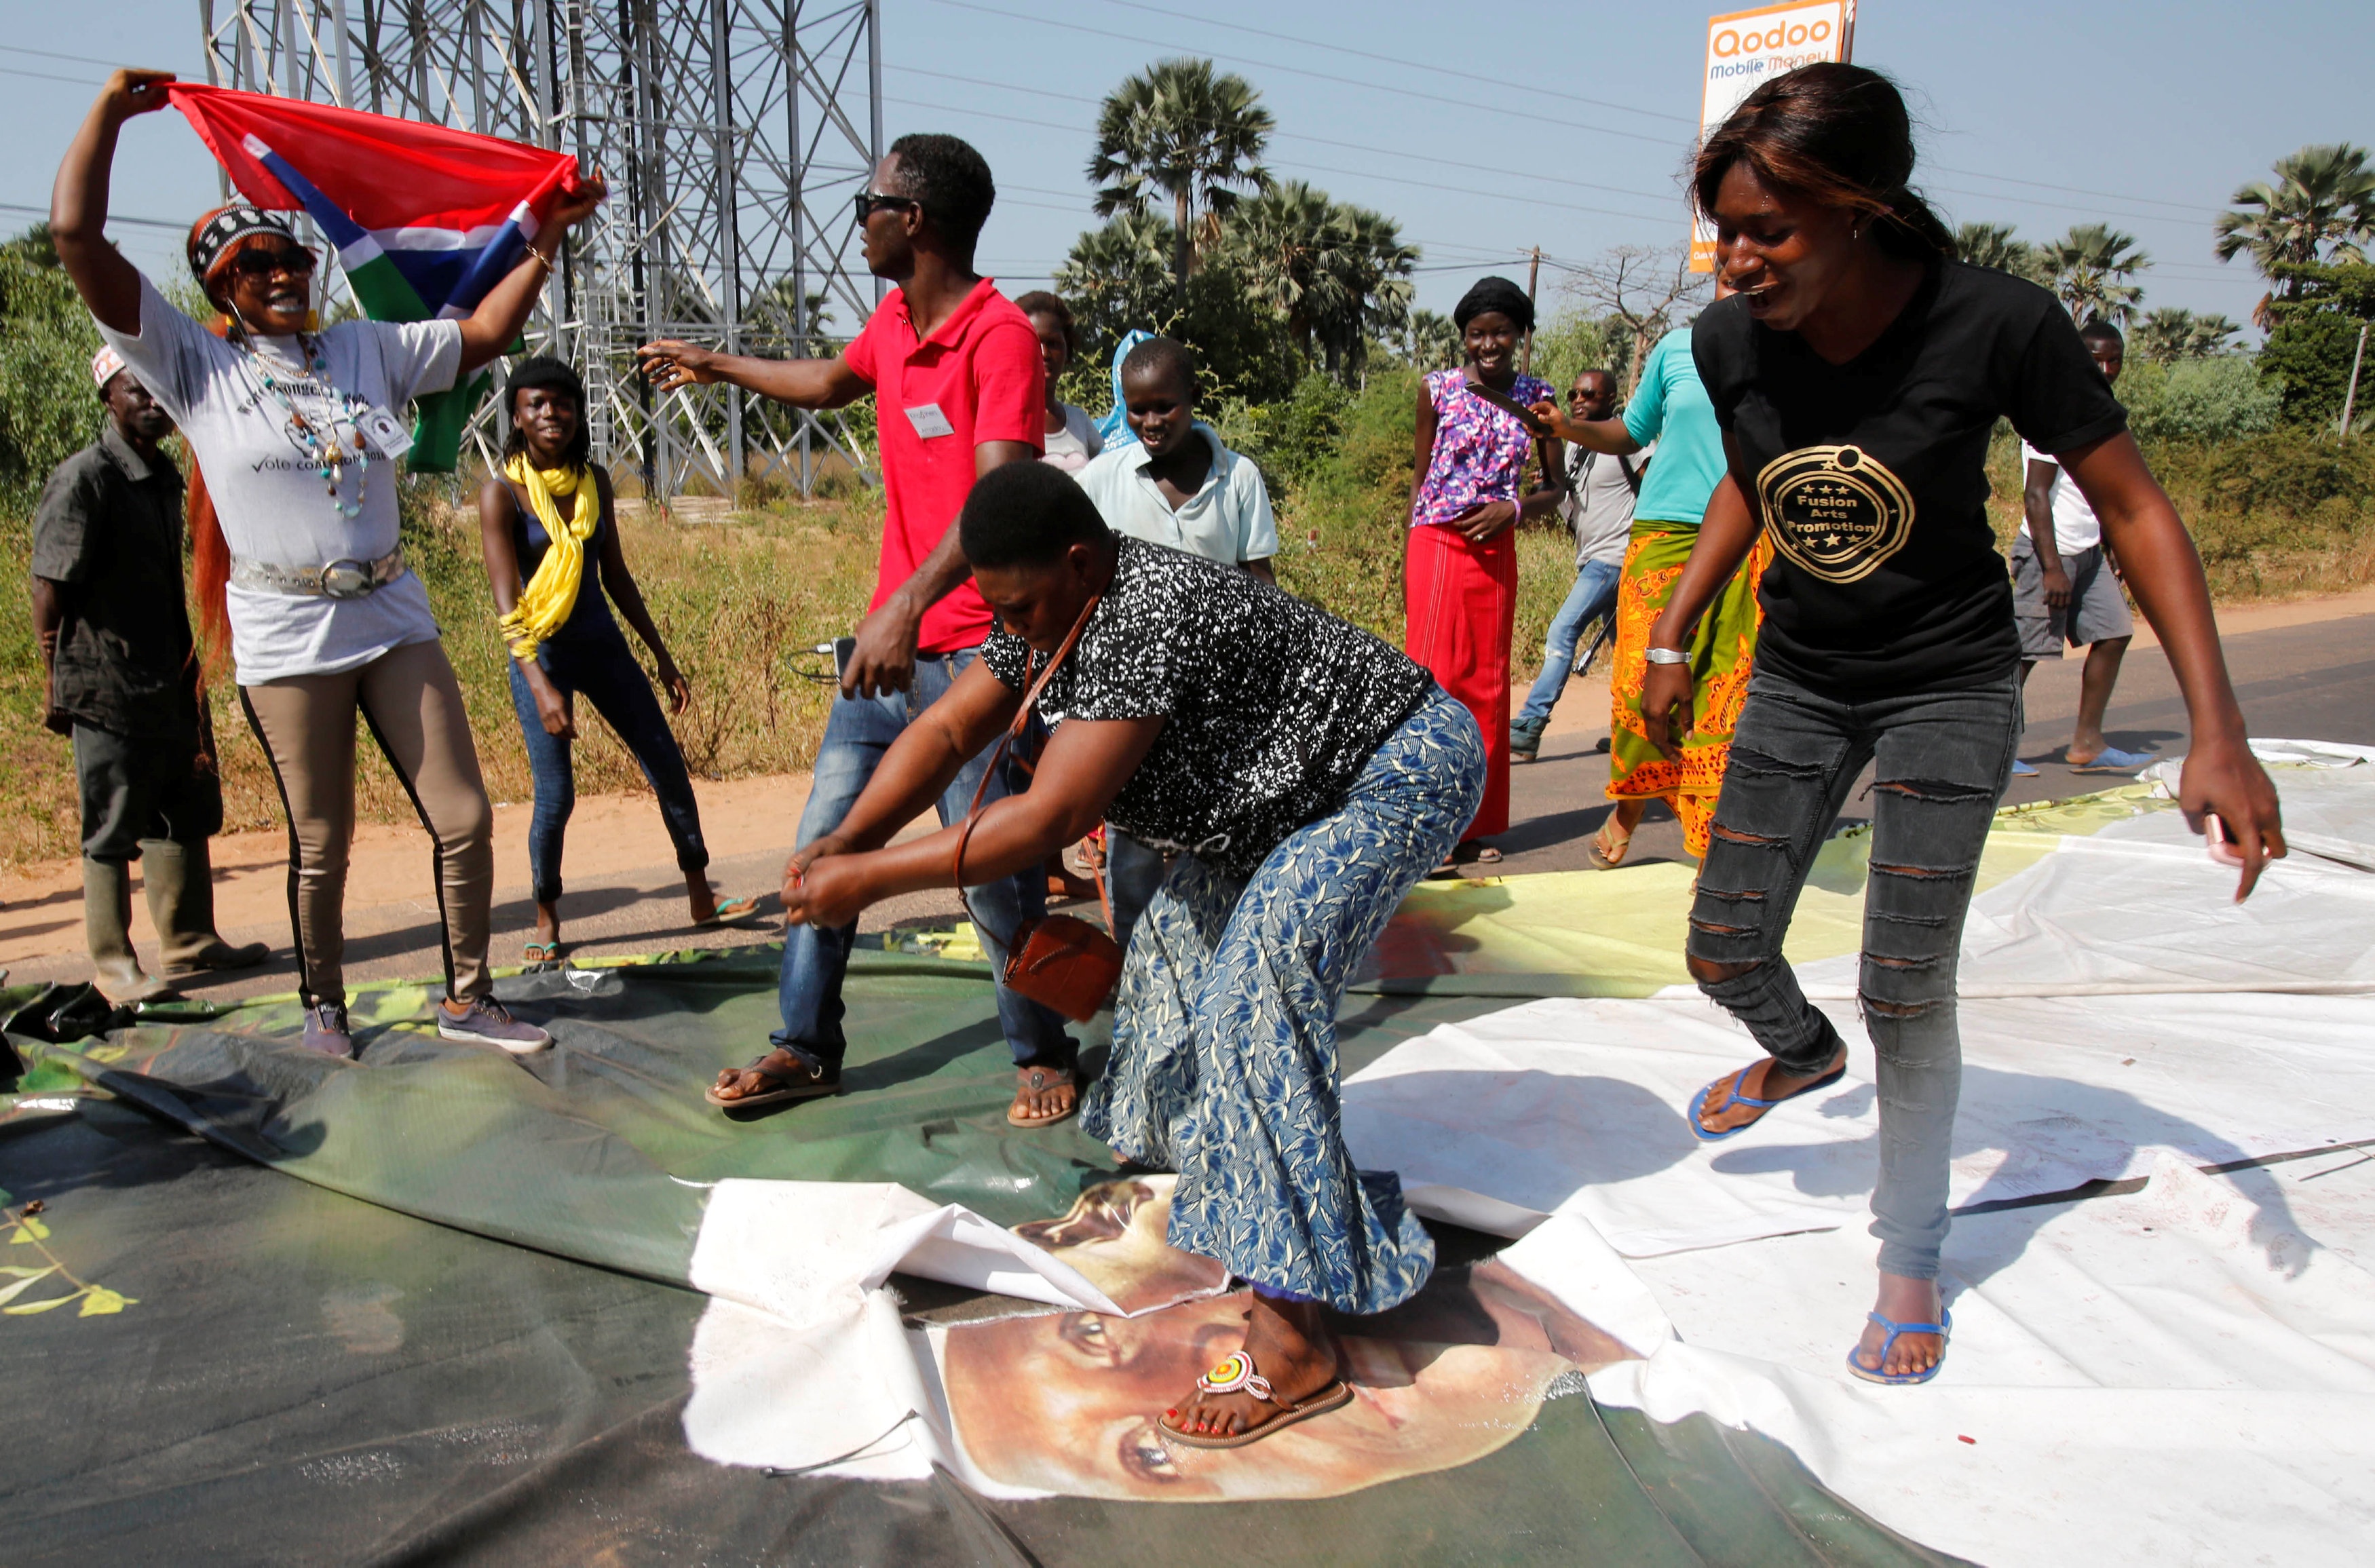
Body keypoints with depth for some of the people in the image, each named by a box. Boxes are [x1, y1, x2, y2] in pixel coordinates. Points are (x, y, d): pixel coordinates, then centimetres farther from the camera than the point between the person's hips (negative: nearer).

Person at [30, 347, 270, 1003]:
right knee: (112, 832, 1)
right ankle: (114, 965, 10)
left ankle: (190, 942, 26)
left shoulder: (164, 477, 12)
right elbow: (49, 590, -12)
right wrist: (57, 688, -12)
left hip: (171, 684, 8)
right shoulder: (84, 480, -12)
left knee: (187, 814, 14)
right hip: (108, 690, -8)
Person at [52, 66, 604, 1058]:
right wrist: (109, 111, -1)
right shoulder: (194, 366, -1)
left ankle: (467, 999, 17)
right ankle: (323, 1006, 28)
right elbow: (78, 239, -6)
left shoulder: (368, 349, 10)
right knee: (322, 845, 6)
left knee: (464, 818, 1)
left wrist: (546, 238, 10)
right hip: (287, 639, -3)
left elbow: (485, 334, 15)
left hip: (394, 620, 3)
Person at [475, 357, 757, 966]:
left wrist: (663, 657, 13)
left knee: (669, 770, 5)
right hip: (541, 653, -5)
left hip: (604, 645, 5)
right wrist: (540, 685, -29)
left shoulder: (595, 480, 4)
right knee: (555, 796, -9)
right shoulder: (503, 494, -11)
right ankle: (546, 919, 13)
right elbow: (507, 604, -17)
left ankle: (701, 897, 19)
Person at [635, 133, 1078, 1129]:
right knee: (825, 841, 10)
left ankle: (1042, 1056, 17)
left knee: (990, 870, -3)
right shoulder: (894, 320, 11)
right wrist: (715, 366, 45)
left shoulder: (1001, 336, -15)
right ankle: (805, 1048, 23)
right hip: (889, 639, 8)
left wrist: (908, 606, -37)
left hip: (971, 652, -8)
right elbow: (834, 382, 34)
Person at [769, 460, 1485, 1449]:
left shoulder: (1150, 617, -34)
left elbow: (1049, 818, -37)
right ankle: (1192, 1146, 45)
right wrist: (844, 841, -17)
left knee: (1259, 985, -24)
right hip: (1290, 791, 10)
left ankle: (1291, 1342, -23)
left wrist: (871, 879, -32)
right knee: (1181, 935, 20)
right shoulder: (1056, 607, -5)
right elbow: (947, 730, -3)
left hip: (1406, 766, -10)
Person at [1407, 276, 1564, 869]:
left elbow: (1554, 489, 10)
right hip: (1438, 546, -3)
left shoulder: (1535, 397, 6)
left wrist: (1513, 508, -11)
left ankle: (1475, 825, 18)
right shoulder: (1438, 390, 2)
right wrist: (1408, 561, 3)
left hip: (1495, 551, 3)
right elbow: (1420, 475, 8)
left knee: (1487, 684, 8)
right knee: (1433, 679, -6)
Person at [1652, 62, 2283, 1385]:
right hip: (1798, 680, 4)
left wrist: (2219, 733, -20)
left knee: (1908, 989, -7)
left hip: (1949, 688, -4)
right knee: (1724, 952, 6)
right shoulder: (1732, 342, -13)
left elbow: (2134, 507, -16)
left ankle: (1913, 1258, 17)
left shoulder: (1997, 324, -26)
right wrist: (1673, 643, 10)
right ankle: (1803, 1053, 44)